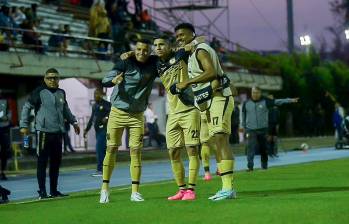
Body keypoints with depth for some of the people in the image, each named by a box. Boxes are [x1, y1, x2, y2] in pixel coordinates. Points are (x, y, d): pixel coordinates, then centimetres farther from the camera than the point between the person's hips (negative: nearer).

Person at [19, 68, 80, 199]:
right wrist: (24, 125, -7)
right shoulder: (39, 92, -5)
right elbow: (27, 107, -2)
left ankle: (54, 191, 17)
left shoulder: (61, 93, 13)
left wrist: (73, 122, 30)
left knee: (56, 162, 9)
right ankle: (42, 192, -1)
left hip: (58, 132, 6)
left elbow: (65, 109, 29)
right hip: (44, 132, -6)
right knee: (42, 162, -4)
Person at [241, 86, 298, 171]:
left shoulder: (265, 101, 1)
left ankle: (264, 166, 20)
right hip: (251, 130, -1)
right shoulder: (246, 103, 6)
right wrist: (243, 126, 17)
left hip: (263, 129, 1)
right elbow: (243, 115, 16)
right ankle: (250, 166, -16)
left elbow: (278, 101, -5)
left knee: (264, 149, 7)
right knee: (251, 148, -13)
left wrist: (290, 100, -13)